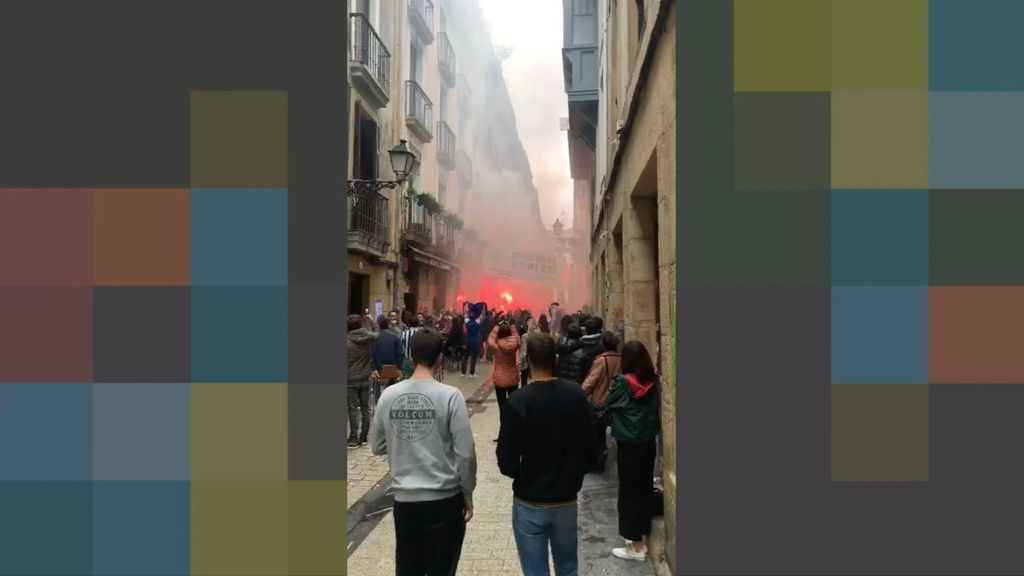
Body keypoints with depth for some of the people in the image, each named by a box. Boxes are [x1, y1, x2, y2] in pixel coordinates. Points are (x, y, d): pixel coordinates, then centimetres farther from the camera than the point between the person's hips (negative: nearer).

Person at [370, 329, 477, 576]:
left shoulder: (388, 395, -4)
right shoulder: (449, 396, -14)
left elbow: (377, 447, 6)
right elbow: (465, 453, -12)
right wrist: (467, 493, 1)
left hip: (404, 498, 3)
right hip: (444, 498, -3)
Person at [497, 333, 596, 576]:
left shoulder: (518, 402, -20)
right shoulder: (576, 395, -8)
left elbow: (507, 463, -16)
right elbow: (589, 451, 0)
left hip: (530, 503, -3)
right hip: (567, 500, 4)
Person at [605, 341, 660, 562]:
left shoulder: (623, 382, -17)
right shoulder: (653, 381, -4)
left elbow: (608, 405, -4)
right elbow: (658, 410, 8)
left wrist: (613, 387, 11)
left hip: (628, 444, -5)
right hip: (648, 442, 5)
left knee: (629, 491, 5)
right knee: (645, 488, 16)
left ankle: (637, 547, 13)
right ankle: (643, 538, 28)